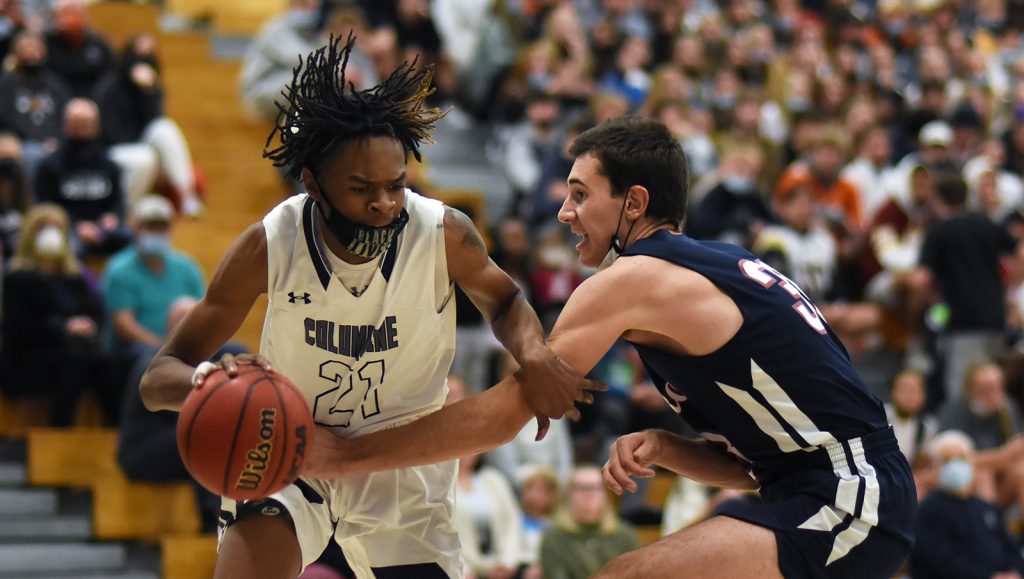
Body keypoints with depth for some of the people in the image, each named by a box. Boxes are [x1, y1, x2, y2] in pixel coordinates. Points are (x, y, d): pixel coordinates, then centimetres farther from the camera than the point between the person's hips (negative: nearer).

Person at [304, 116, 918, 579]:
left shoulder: (636, 278, -8)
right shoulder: (720, 269, 19)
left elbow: (499, 416, -8)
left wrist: (342, 456, -1)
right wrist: (663, 448, 3)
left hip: (846, 507, -10)